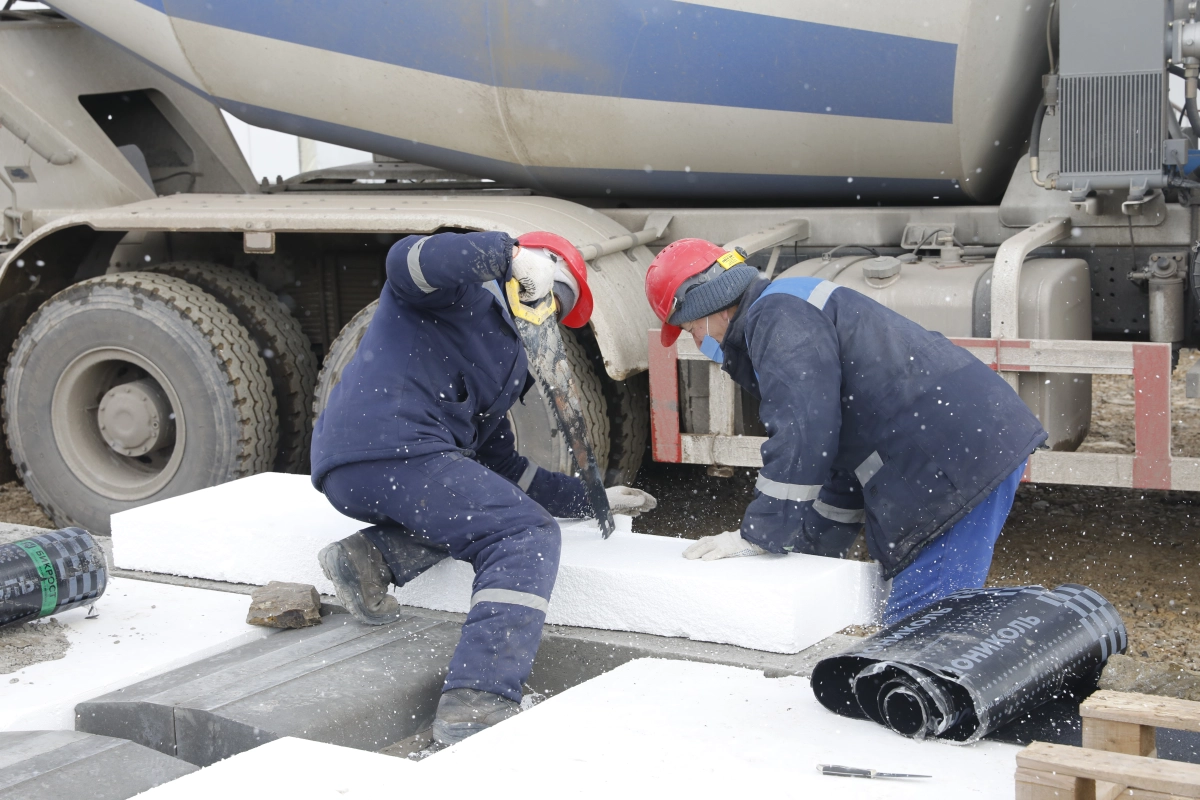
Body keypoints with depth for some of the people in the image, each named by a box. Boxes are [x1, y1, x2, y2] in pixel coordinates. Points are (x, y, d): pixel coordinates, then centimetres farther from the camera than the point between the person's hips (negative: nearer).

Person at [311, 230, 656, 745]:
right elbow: (408, 261, -17)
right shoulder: (462, 289, 8)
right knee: (526, 535, -11)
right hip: (388, 447, -9)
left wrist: (592, 499, 31)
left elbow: (504, 469, 33)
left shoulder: (507, 361, 34)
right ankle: (475, 705, -27)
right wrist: (509, 254, -18)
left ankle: (373, 558, -1)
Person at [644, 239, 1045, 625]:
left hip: (962, 458, -11)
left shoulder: (778, 317, -9)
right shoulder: (793, 312, 26)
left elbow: (801, 436, -18)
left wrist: (757, 536, -8)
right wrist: (812, 548, 27)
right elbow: (845, 447, 30)